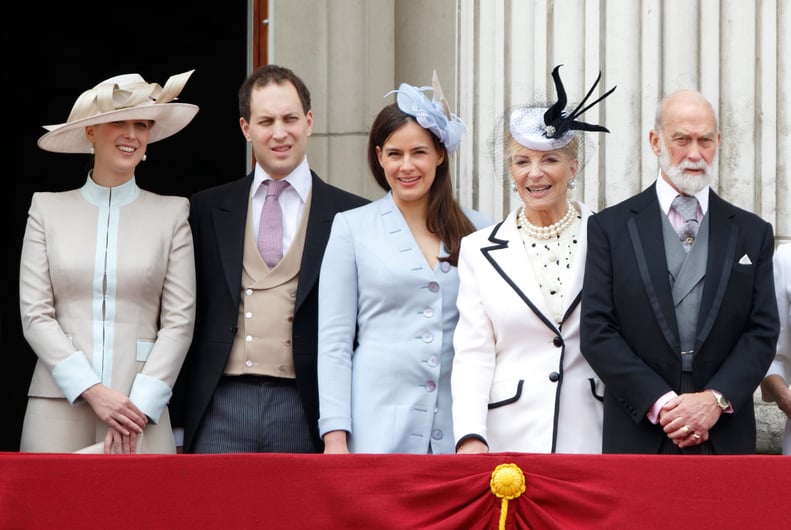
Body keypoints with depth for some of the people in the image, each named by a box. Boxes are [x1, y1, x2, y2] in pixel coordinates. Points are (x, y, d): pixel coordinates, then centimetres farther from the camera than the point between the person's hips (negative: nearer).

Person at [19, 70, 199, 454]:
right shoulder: (47, 209, 9)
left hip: (141, 407, 0)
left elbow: (179, 320, 3)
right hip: (58, 404, 0)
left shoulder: (171, 213, 8)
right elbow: (35, 315, 3)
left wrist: (140, 406, -8)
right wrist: (93, 391, -9)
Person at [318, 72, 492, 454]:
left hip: (456, 429, 2)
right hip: (377, 428, -2)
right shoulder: (352, 228, 5)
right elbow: (333, 342, 2)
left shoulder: (476, 231, 10)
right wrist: (335, 435, -6)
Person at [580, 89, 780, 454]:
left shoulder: (753, 233, 10)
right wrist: (660, 404, -12)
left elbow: (763, 332, 4)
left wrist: (717, 399, -12)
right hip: (640, 435, -1)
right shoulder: (610, 227, 4)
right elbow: (597, 332, -2)